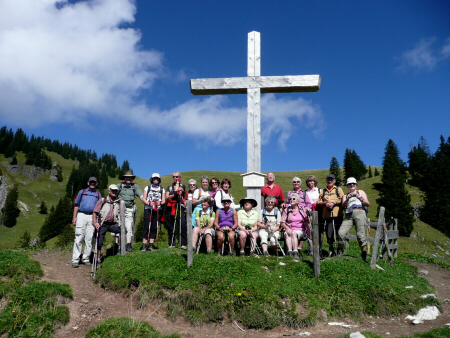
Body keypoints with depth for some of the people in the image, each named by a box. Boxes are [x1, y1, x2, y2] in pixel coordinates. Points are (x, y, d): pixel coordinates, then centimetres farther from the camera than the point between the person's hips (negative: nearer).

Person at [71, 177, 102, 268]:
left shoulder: (98, 194, 17)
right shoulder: (82, 192, 14)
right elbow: (76, 205, 11)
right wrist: (74, 217, 1)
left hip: (92, 217, 1)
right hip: (81, 216, -1)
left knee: (89, 239, 1)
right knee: (79, 238, -5)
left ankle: (86, 258, 10)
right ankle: (75, 260, -2)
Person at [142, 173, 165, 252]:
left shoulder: (162, 189, 16)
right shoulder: (147, 188, 15)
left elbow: (164, 201, 11)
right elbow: (143, 199, 8)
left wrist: (160, 202, -11)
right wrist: (149, 203, -12)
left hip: (157, 210, 1)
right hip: (148, 209, -1)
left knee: (154, 227, 0)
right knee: (146, 227, -8)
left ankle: (151, 245, 7)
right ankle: (144, 245, -7)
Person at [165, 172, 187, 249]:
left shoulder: (182, 186, 12)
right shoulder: (169, 187, 20)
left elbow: (176, 189, -8)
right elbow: (166, 197, 6)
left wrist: (177, 182, 5)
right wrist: (175, 194, -7)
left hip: (180, 207, -3)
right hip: (170, 208, 3)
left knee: (182, 225, -18)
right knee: (170, 226, 4)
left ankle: (183, 244, -16)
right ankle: (171, 244, 12)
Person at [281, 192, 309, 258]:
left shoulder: (302, 210, 15)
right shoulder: (286, 210, 14)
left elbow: (305, 222, 15)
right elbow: (282, 222, 6)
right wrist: (288, 228, -12)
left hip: (300, 230, 0)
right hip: (289, 230, 1)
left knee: (294, 233, -34)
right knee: (288, 234, -34)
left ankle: (295, 252, -44)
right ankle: (289, 251, -50)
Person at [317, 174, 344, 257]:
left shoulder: (338, 189, 13)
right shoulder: (323, 191, 20)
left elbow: (343, 200, 3)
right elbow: (319, 203, 14)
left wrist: (334, 203, -11)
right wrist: (325, 203, -5)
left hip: (337, 215, -2)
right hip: (327, 215, 2)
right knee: (329, 234, -1)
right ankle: (331, 251, 14)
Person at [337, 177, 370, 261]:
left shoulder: (361, 192, 25)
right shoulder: (345, 196, 29)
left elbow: (368, 204, 12)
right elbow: (343, 205, 9)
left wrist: (360, 198, -5)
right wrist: (347, 199, -9)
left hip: (359, 212, -2)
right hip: (349, 215, 2)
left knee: (360, 235, -14)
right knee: (341, 233, -16)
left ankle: (364, 255, -4)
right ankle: (340, 251, 2)